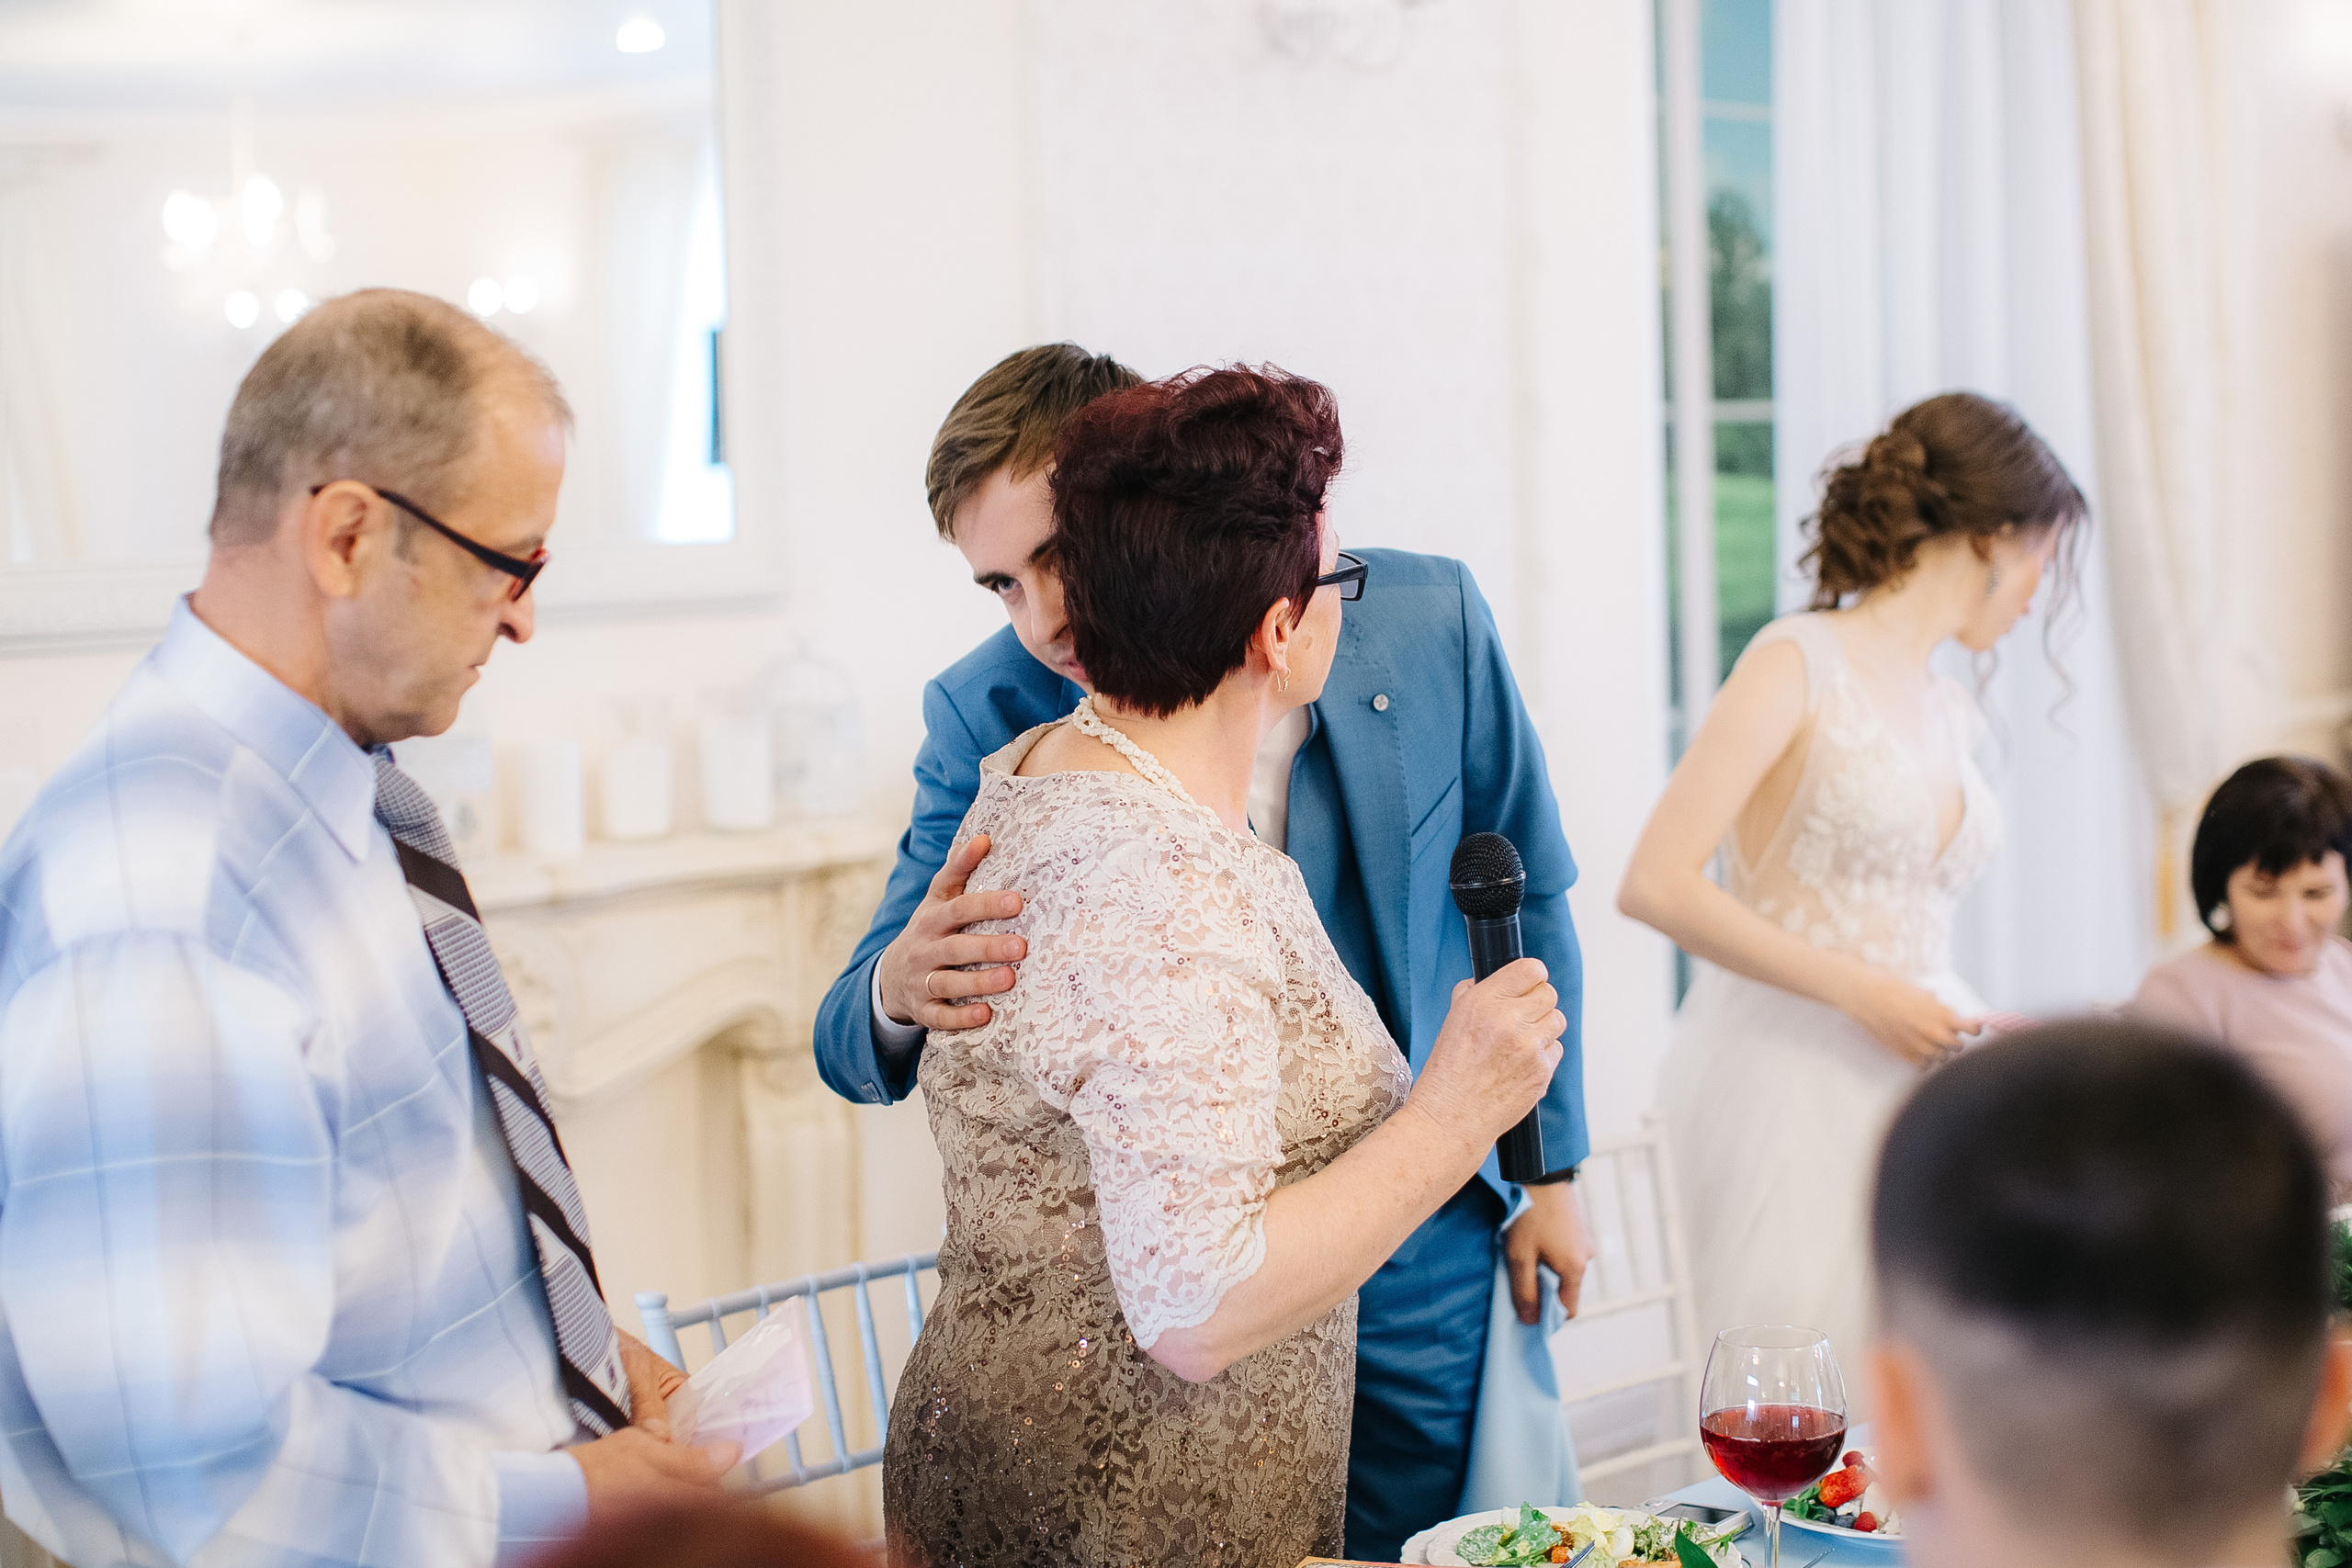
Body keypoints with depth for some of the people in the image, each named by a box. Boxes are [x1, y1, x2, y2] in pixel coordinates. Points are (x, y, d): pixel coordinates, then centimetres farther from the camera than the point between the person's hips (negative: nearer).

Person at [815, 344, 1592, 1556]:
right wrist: (900, 991, -35)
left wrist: (1550, 1168, 6)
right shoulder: (988, 716, -12)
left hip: (1426, 1262, 1)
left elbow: (1524, 898, 3)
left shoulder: (1425, 624, -12)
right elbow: (852, 1047, -11)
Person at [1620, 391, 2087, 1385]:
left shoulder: (1949, 717, 16)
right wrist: (1860, 992, -13)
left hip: (1909, 1086, 7)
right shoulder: (1801, 662, -6)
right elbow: (1655, 884, -14)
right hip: (1789, 1076, -7)